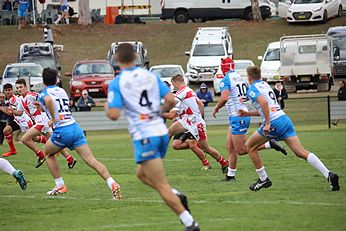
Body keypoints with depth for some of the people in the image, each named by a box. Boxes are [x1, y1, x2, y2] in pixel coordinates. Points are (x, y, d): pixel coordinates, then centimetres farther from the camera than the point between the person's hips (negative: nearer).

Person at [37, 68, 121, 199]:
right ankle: (112, 184, -23)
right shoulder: (62, 91, 20)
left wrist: (53, 119, -15)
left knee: (48, 154, 24)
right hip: (75, 127, 5)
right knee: (90, 159, -5)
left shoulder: (43, 94, 2)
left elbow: (49, 100, -24)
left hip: (62, 131, -5)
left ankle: (60, 186, 21)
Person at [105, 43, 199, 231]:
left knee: (161, 185, -5)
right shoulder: (150, 76, 8)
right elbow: (171, 100, 2)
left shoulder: (116, 83, -6)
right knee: (142, 174, 26)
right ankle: (177, 197, 6)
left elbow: (114, 115, -13)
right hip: (161, 132, 7)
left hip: (144, 137, -6)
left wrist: (107, 107, 9)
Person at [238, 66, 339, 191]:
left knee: (250, 146, 14)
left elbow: (263, 102, -22)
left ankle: (263, 179, 16)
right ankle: (328, 174, -19)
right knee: (301, 152, -2)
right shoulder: (265, 85, 24)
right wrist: (247, 113, 34)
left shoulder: (252, 89, -1)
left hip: (274, 123, -7)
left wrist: (267, 124, -21)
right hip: (284, 118, 7)